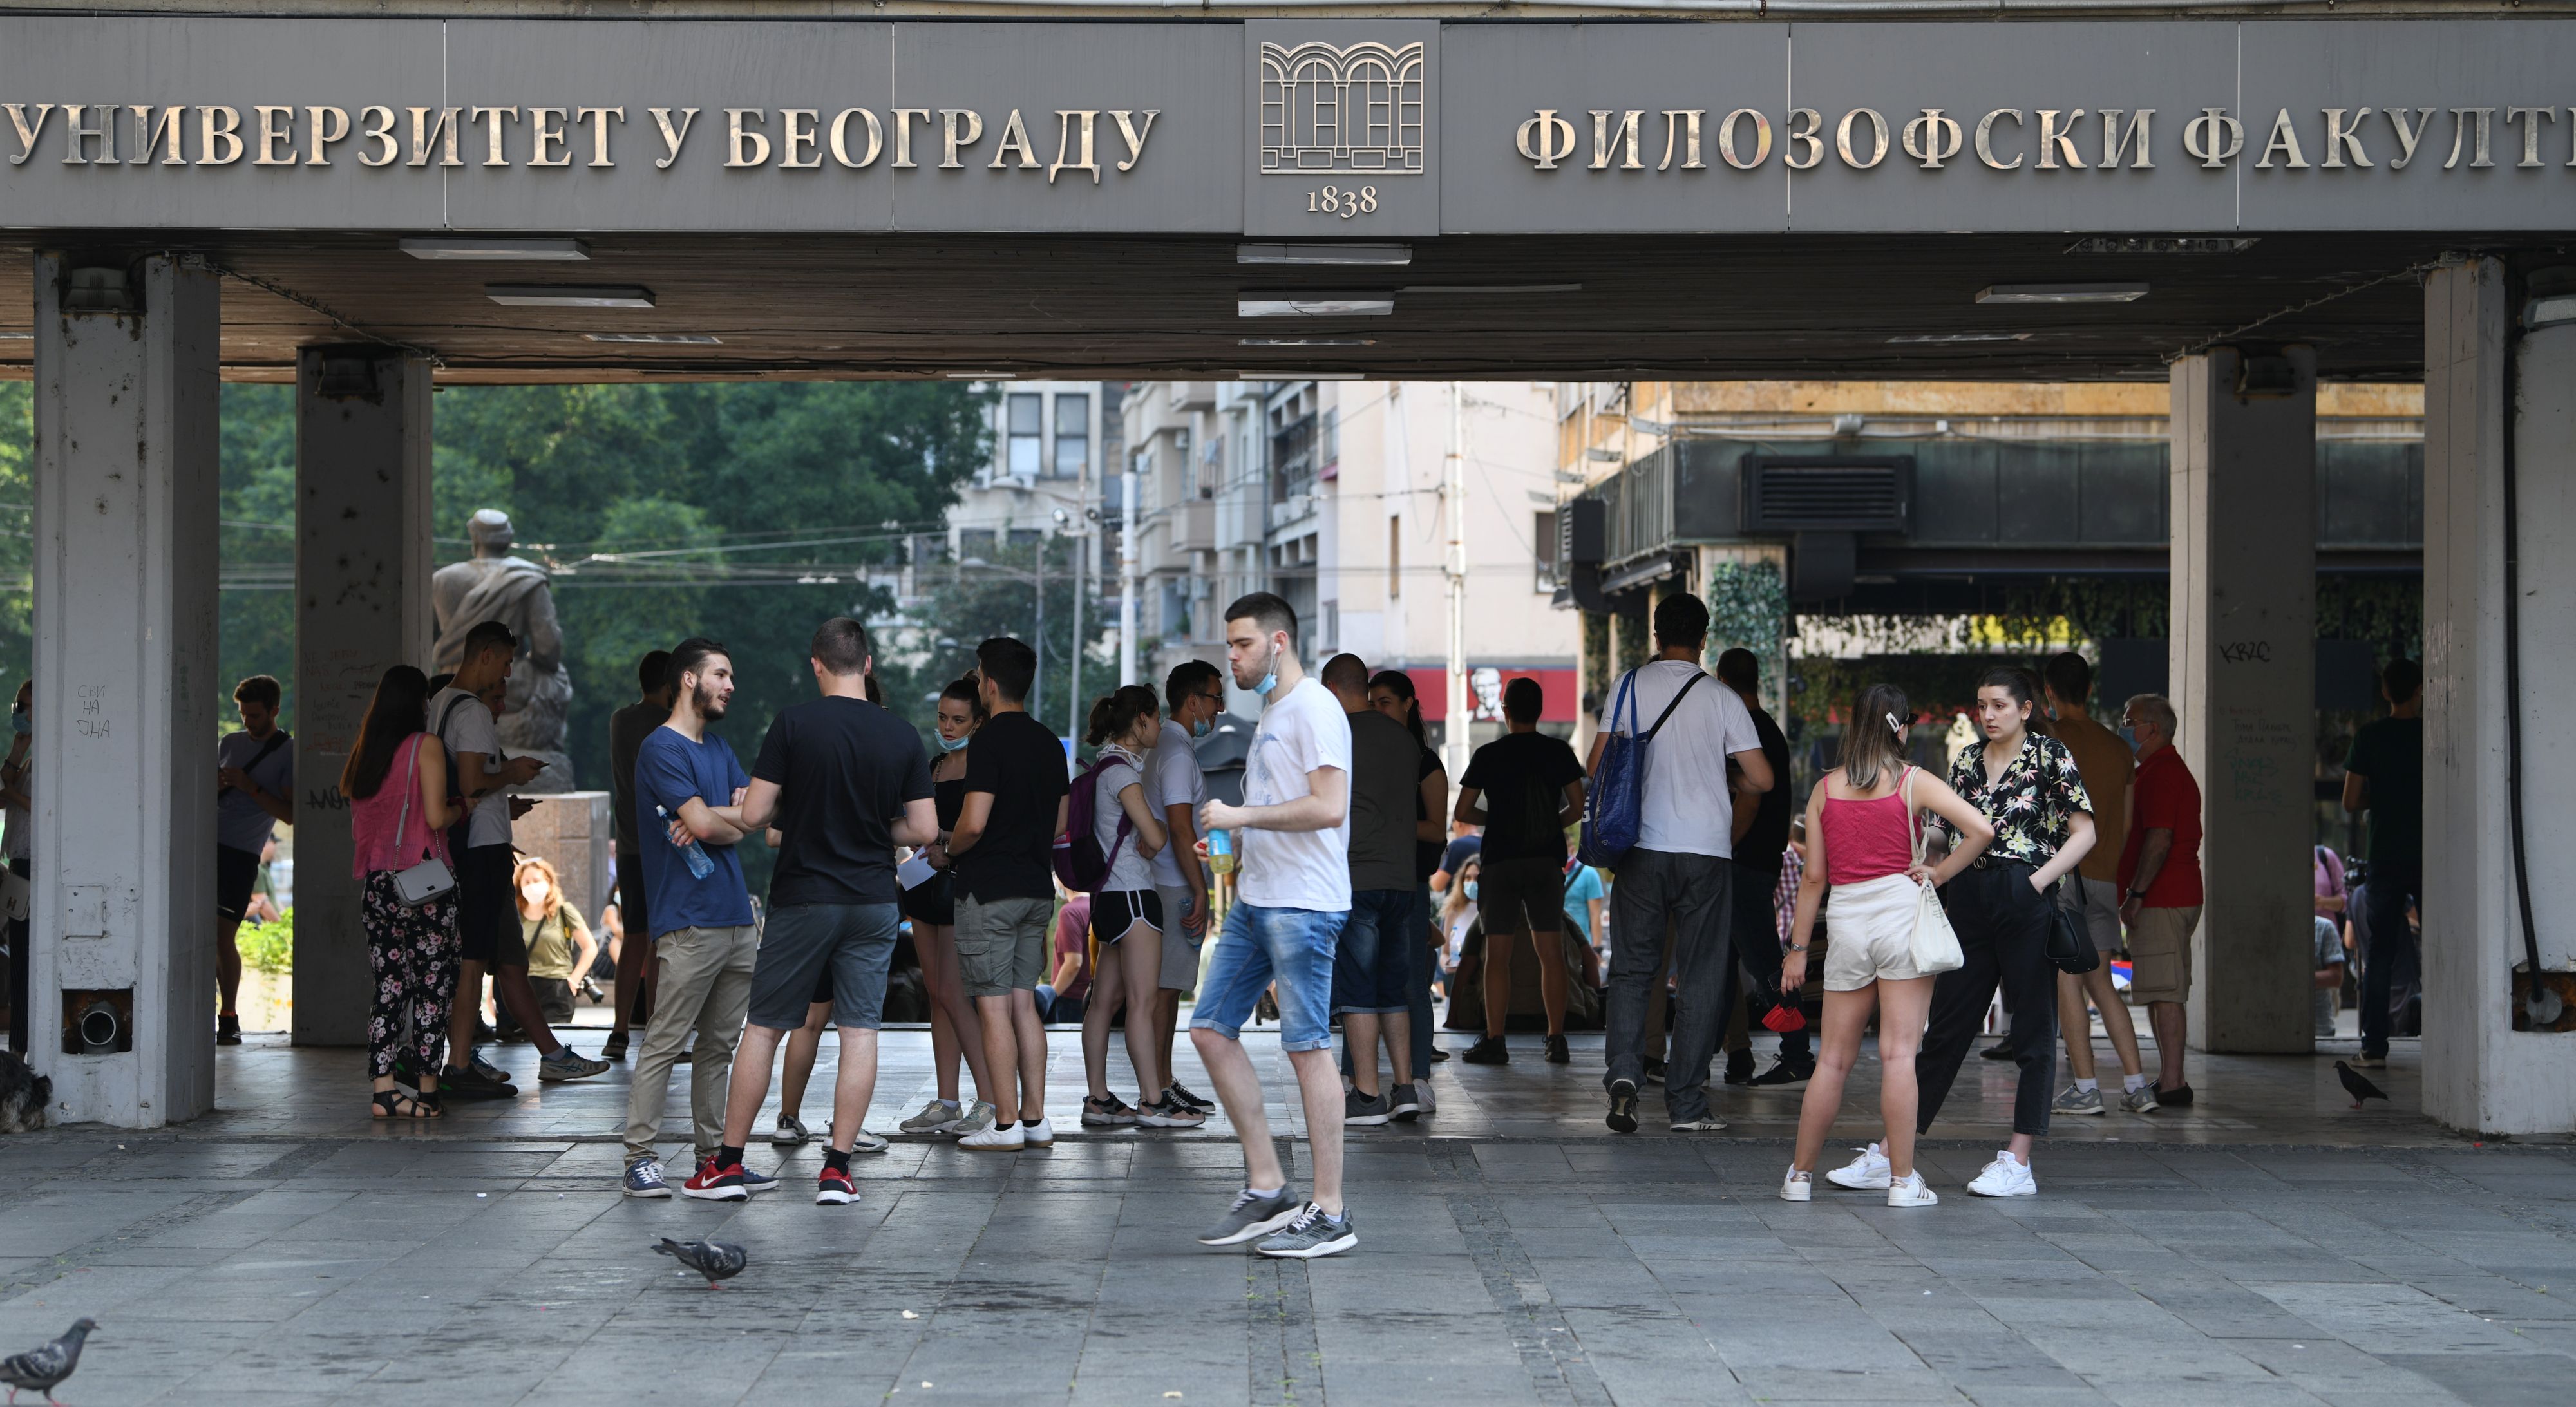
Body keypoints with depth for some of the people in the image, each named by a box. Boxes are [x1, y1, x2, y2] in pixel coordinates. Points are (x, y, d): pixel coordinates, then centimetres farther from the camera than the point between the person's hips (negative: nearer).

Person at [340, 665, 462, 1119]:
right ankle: (427, 1091, 4)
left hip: (375, 881, 5)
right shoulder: (425, 747, -7)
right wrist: (461, 810, 6)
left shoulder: (363, 751, 9)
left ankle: (384, 1090, 1)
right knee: (432, 983, 3)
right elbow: (435, 816, -13)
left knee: (389, 984, 7)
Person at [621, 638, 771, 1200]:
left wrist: (713, 821, -10)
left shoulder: (719, 751, 19)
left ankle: (714, 1158, 12)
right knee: (663, 1043, -7)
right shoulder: (661, 748, -8)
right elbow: (704, 823, -17)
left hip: (737, 917, 8)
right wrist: (736, 816, 4)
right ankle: (639, 1159, -6)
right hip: (689, 920, -8)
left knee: (719, 1045, 9)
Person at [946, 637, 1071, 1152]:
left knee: (994, 1008, -4)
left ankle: (1005, 1124, -3)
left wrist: (947, 850, -1)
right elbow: (1059, 824, 17)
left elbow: (974, 823, -19)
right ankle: (1036, 1119, 10)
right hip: (1037, 887, 7)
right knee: (1024, 1004, 11)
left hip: (990, 891, -7)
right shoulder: (1050, 743, 11)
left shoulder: (991, 741, -14)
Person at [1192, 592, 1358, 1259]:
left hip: (1304, 905, -10)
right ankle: (1266, 1188, 13)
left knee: (1306, 1045, -7)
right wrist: (1238, 843, 11)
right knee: (1211, 1029, 8)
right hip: (1255, 902, 10)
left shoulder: (1314, 708, -12)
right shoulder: (1271, 714, 19)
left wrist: (1243, 816, -16)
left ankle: (1330, 1214, -2)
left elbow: (1328, 807, -22)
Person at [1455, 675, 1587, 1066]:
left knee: (1497, 955, 0)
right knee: (1551, 953, 3)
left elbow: (1462, 813, 0)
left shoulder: (1488, 755, -1)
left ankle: (1494, 1042, -3)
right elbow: (1577, 807, 3)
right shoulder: (1559, 752, 3)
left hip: (1501, 861, -2)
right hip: (1547, 860, 2)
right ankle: (1556, 1041, 0)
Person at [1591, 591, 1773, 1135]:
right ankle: (1687, 1104, 6)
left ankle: (1623, 1070, -14)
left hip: (1642, 846, 1)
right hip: (1706, 850, -1)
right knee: (1701, 978, 6)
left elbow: (1596, 768, 1)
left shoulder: (1629, 686, 1)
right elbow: (1762, 779, -3)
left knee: (1631, 967, 9)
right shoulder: (1720, 698, -2)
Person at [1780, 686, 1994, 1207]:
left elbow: (1814, 875, 6)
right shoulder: (1913, 782, -2)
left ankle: (1800, 1175, 15)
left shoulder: (1825, 789, 6)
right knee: (1899, 1054, -3)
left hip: (1846, 922, 3)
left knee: (1835, 1058, 11)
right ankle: (1903, 1180, -2)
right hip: (1901, 913, -3)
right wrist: (1939, 873, 0)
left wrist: (1798, 948, 11)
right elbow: (1981, 830, -12)